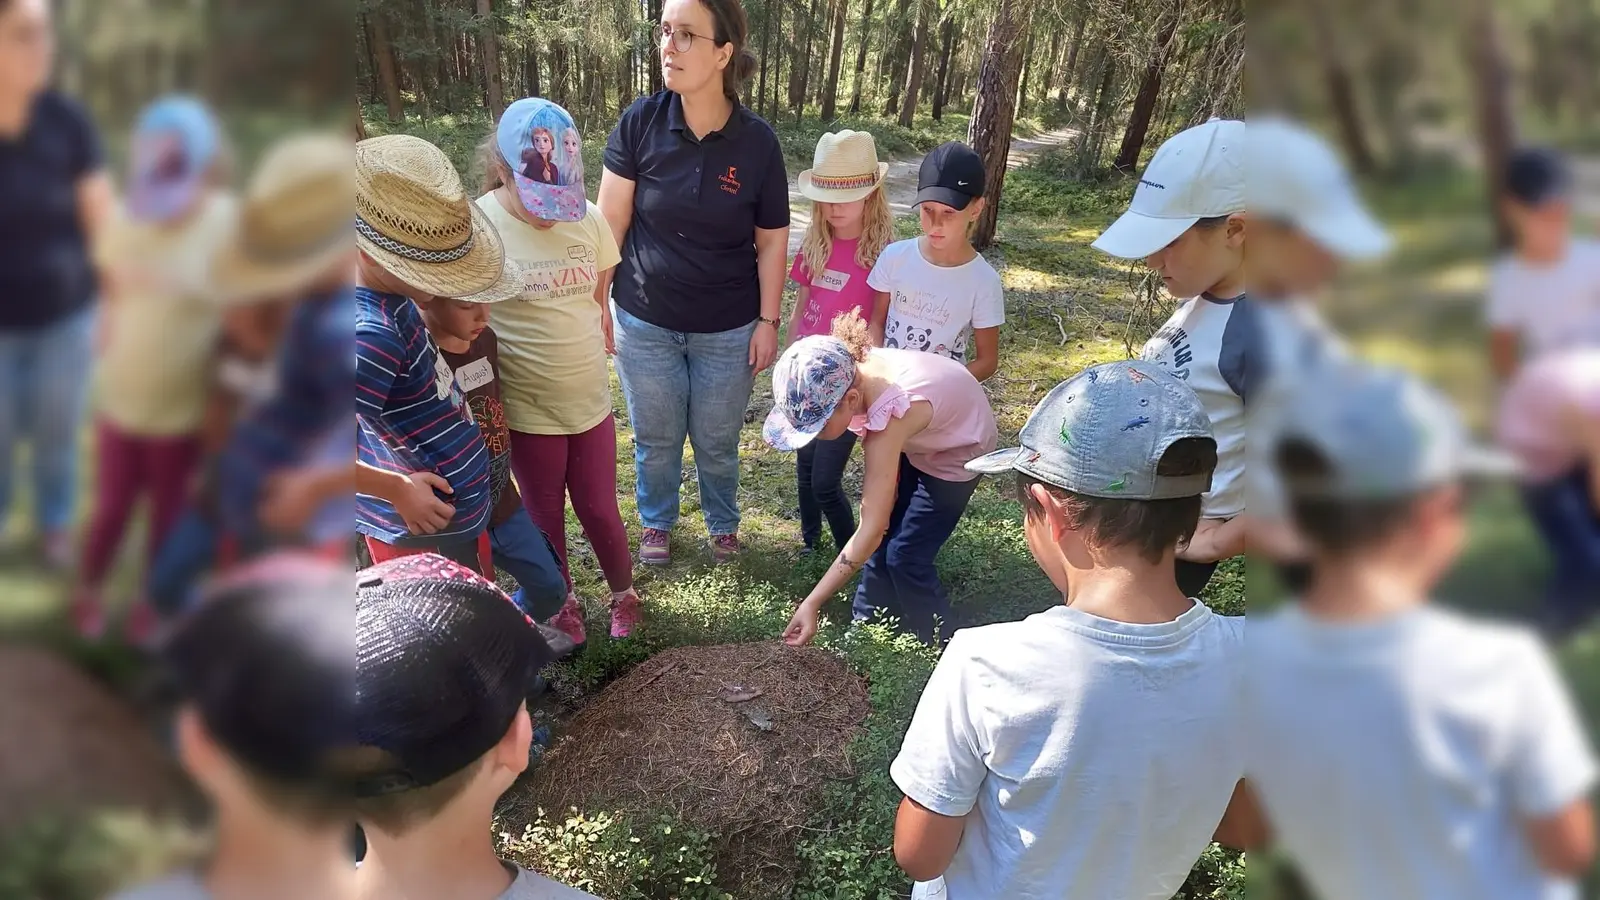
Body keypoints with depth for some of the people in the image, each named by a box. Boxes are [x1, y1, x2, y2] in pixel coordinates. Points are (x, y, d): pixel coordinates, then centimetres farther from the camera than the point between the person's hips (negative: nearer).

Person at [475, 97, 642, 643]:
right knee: (545, 515, 17)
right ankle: (562, 602, 41)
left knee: (599, 510, 15)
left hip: (590, 400, 2)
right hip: (525, 409, -2)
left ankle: (623, 593, 41)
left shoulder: (588, 216, -8)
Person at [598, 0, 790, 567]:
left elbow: (771, 242, -2)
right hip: (645, 324, 1)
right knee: (655, 438, 17)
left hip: (728, 330, 0)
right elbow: (611, 221, -5)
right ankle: (656, 522, 43)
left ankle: (723, 524, 43)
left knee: (717, 441, 16)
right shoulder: (640, 123, -11)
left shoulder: (758, 142, -11)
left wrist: (768, 321, -2)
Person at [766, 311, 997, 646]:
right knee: (883, 534, 7)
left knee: (905, 555, -7)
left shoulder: (889, 415, -44)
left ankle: (935, 646, 15)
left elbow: (870, 530, -41)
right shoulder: (851, 369, -26)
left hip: (959, 451, -7)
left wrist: (812, 604, -40)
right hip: (919, 440, 7)